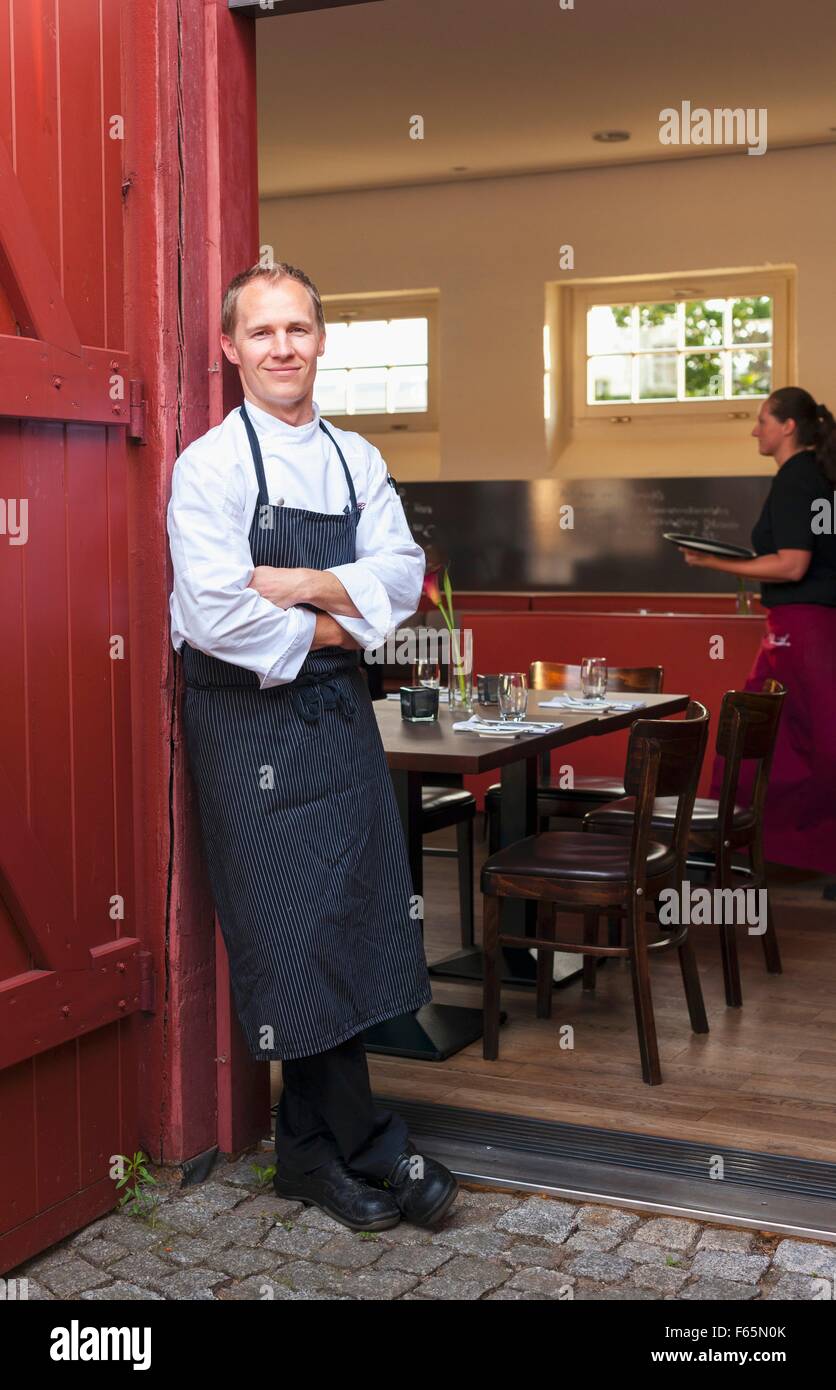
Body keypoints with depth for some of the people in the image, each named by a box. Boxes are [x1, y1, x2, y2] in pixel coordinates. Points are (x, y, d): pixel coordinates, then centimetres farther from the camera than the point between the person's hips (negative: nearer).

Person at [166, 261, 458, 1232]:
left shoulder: (355, 460, 11)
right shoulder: (209, 465, -7)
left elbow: (404, 573, 0)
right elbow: (219, 614, -18)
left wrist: (312, 586, -16)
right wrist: (333, 627, -7)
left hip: (340, 713, 6)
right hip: (250, 723, -5)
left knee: (353, 922, 8)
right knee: (295, 936, 0)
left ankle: (311, 1148, 23)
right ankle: (371, 1150, 14)